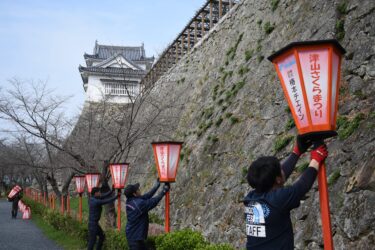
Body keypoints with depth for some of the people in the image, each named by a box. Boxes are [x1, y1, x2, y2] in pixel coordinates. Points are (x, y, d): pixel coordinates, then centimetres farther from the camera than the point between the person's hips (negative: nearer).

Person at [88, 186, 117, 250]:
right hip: (93, 223, -10)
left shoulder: (93, 199, 5)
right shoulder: (96, 201, -21)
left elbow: (104, 196, 10)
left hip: (95, 223, 10)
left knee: (102, 236, 18)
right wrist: (116, 196, -7)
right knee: (92, 240, -3)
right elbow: (108, 201, -17)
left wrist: (112, 190, 5)